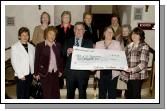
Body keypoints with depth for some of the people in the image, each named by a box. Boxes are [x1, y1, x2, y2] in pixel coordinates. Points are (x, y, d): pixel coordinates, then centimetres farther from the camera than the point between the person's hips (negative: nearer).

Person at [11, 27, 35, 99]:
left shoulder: (31, 47, 7)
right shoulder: (15, 47, -6)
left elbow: (34, 60, 8)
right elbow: (14, 62, -8)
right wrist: (20, 75, -12)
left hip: (30, 74, 4)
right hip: (21, 75, -4)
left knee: (27, 94, 14)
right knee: (21, 95, 2)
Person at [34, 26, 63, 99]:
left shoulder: (57, 46, 8)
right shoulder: (40, 46, -2)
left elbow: (60, 59, 11)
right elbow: (37, 60, -2)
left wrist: (60, 70, 8)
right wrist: (36, 73, -3)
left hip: (55, 73, 4)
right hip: (45, 74, -3)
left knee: (56, 94, 7)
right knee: (47, 94, 2)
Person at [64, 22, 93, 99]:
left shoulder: (88, 43, 6)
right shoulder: (68, 42, 10)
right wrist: (67, 52, -17)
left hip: (83, 71, -1)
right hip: (70, 71, 1)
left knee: (82, 93, 5)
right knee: (70, 93, 9)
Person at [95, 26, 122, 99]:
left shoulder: (117, 44, 4)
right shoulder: (98, 44, 10)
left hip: (112, 72, -1)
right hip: (102, 71, 2)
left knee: (112, 93, 4)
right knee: (101, 92, 7)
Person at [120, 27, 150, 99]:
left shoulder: (144, 46, -5)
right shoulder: (129, 46, 14)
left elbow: (143, 63, -12)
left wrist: (133, 69, -24)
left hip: (138, 76, -6)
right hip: (129, 75, 6)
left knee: (135, 96, -3)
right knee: (129, 95, 12)